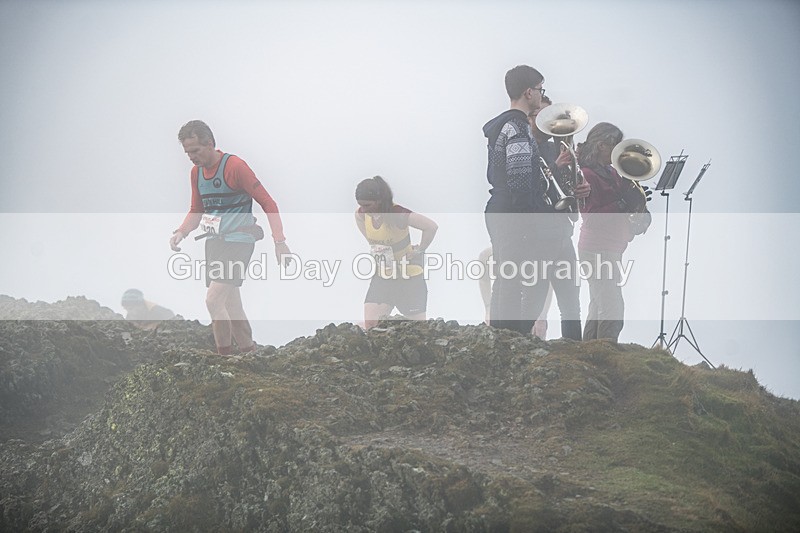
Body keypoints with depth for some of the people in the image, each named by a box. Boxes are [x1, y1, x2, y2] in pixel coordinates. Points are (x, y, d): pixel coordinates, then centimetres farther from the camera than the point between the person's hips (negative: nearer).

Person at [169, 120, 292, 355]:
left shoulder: (235, 166, -13)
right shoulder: (196, 172, 9)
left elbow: (267, 203, -12)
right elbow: (196, 210, 22)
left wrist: (279, 241, -16)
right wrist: (181, 232, 3)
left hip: (238, 240, -8)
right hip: (214, 242, 8)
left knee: (214, 300, -19)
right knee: (230, 304, 11)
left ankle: (225, 352, -9)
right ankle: (248, 350, 21)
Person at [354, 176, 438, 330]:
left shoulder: (397, 214, -27)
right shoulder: (361, 214, -8)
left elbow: (431, 227, -30)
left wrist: (418, 250, -19)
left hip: (409, 275, -5)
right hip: (382, 275, 5)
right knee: (369, 323, -8)